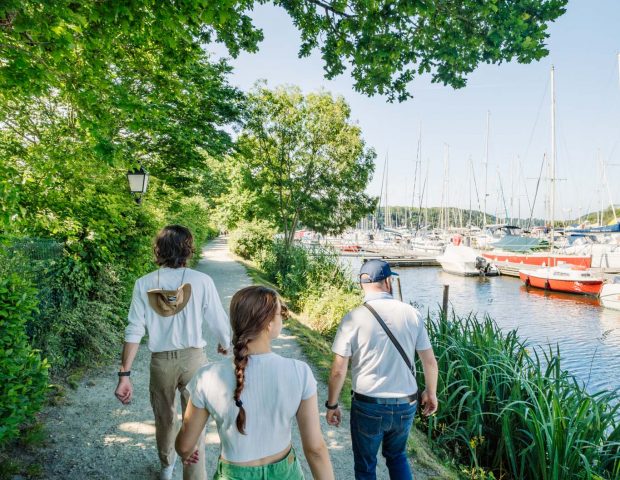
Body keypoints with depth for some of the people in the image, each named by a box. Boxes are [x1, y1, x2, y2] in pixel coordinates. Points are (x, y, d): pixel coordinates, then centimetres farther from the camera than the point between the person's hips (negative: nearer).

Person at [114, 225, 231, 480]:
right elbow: (218, 321, -9)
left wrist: (124, 375, -5)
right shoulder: (202, 281, -16)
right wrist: (224, 344, 12)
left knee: (164, 418, 26)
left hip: (161, 361, 3)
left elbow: (134, 331, -10)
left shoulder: (144, 283, -9)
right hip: (193, 358, -3)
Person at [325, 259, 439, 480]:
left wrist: (331, 405, 2)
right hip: (405, 405, 3)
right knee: (397, 456, 29)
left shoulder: (353, 318, -14)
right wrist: (431, 393, 17)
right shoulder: (411, 314, -7)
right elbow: (430, 362, 1)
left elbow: (338, 370, -12)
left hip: (368, 405, -3)